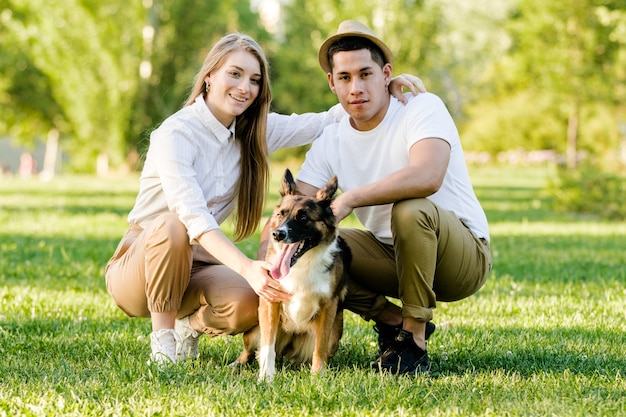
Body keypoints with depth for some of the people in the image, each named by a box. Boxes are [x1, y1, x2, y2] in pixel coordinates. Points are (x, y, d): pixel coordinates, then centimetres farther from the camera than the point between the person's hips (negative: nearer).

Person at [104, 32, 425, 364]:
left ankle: (191, 324, 6)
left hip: (193, 267, 5)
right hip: (136, 268, -5)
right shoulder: (176, 134, -20)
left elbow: (324, 123, 3)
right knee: (172, 225, -38)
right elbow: (192, 216, -32)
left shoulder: (253, 131, 2)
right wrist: (247, 268, -46)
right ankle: (162, 332, -16)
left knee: (249, 302, -28)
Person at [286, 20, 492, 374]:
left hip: (465, 257, -6)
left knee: (410, 209, -37)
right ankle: (394, 322, 5)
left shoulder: (423, 108, -17)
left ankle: (414, 342, -20)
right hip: (392, 254, 6)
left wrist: (349, 199, -36)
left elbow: (427, 177, -38)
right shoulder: (331, 141, 0)